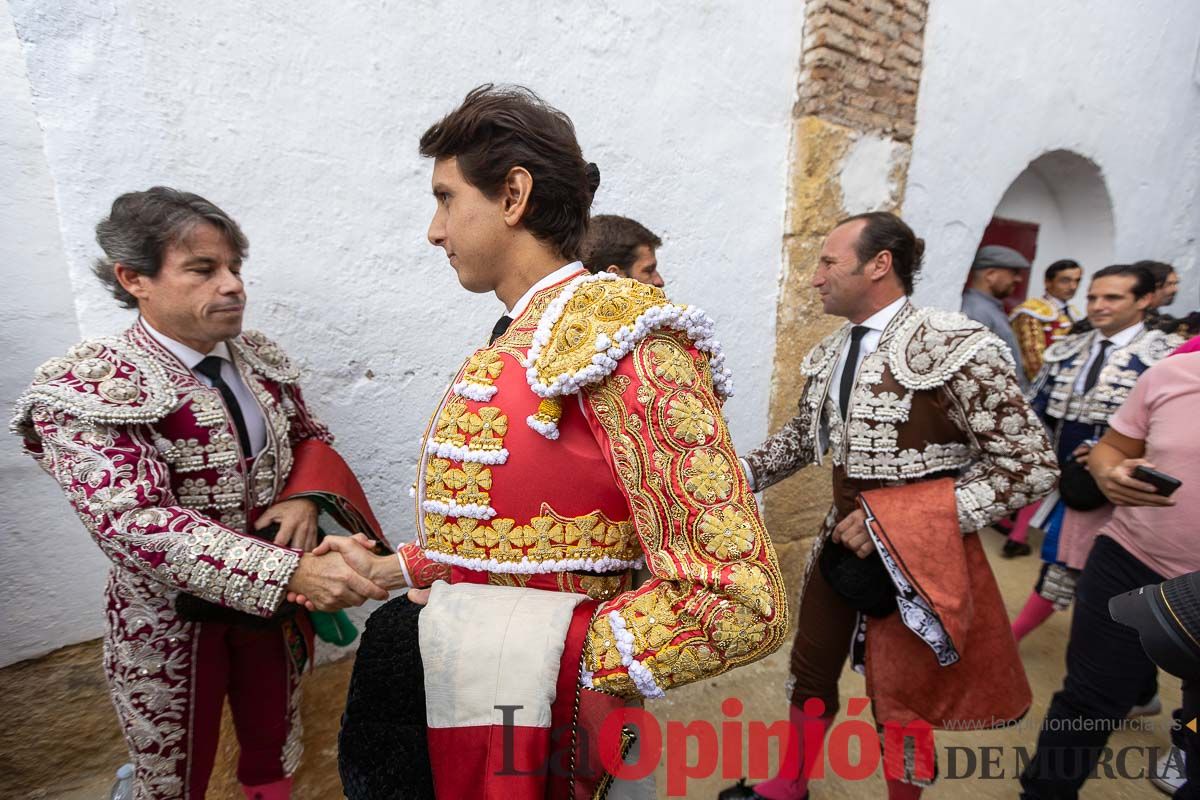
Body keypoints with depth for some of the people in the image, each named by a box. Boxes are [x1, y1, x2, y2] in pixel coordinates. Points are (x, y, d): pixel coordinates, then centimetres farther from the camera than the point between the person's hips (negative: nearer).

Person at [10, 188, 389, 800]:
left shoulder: (257, 357, -4)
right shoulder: (86, 389, -20)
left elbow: (309, 437, 8)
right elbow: (134, 522, -29)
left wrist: (305, 497, -16)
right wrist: (291, 573, -40)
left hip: (275, 605, 4)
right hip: (173, 621, -4)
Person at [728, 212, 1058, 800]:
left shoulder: (955, 347, -19)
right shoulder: (830, 355, 2)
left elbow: (1031, 467, -18)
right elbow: (802, 435, 15)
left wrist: (900, 524, -23)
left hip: (914, 560, -6)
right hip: (842, 544, 7)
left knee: (897, 705, 13)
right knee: (811, 673, 21)